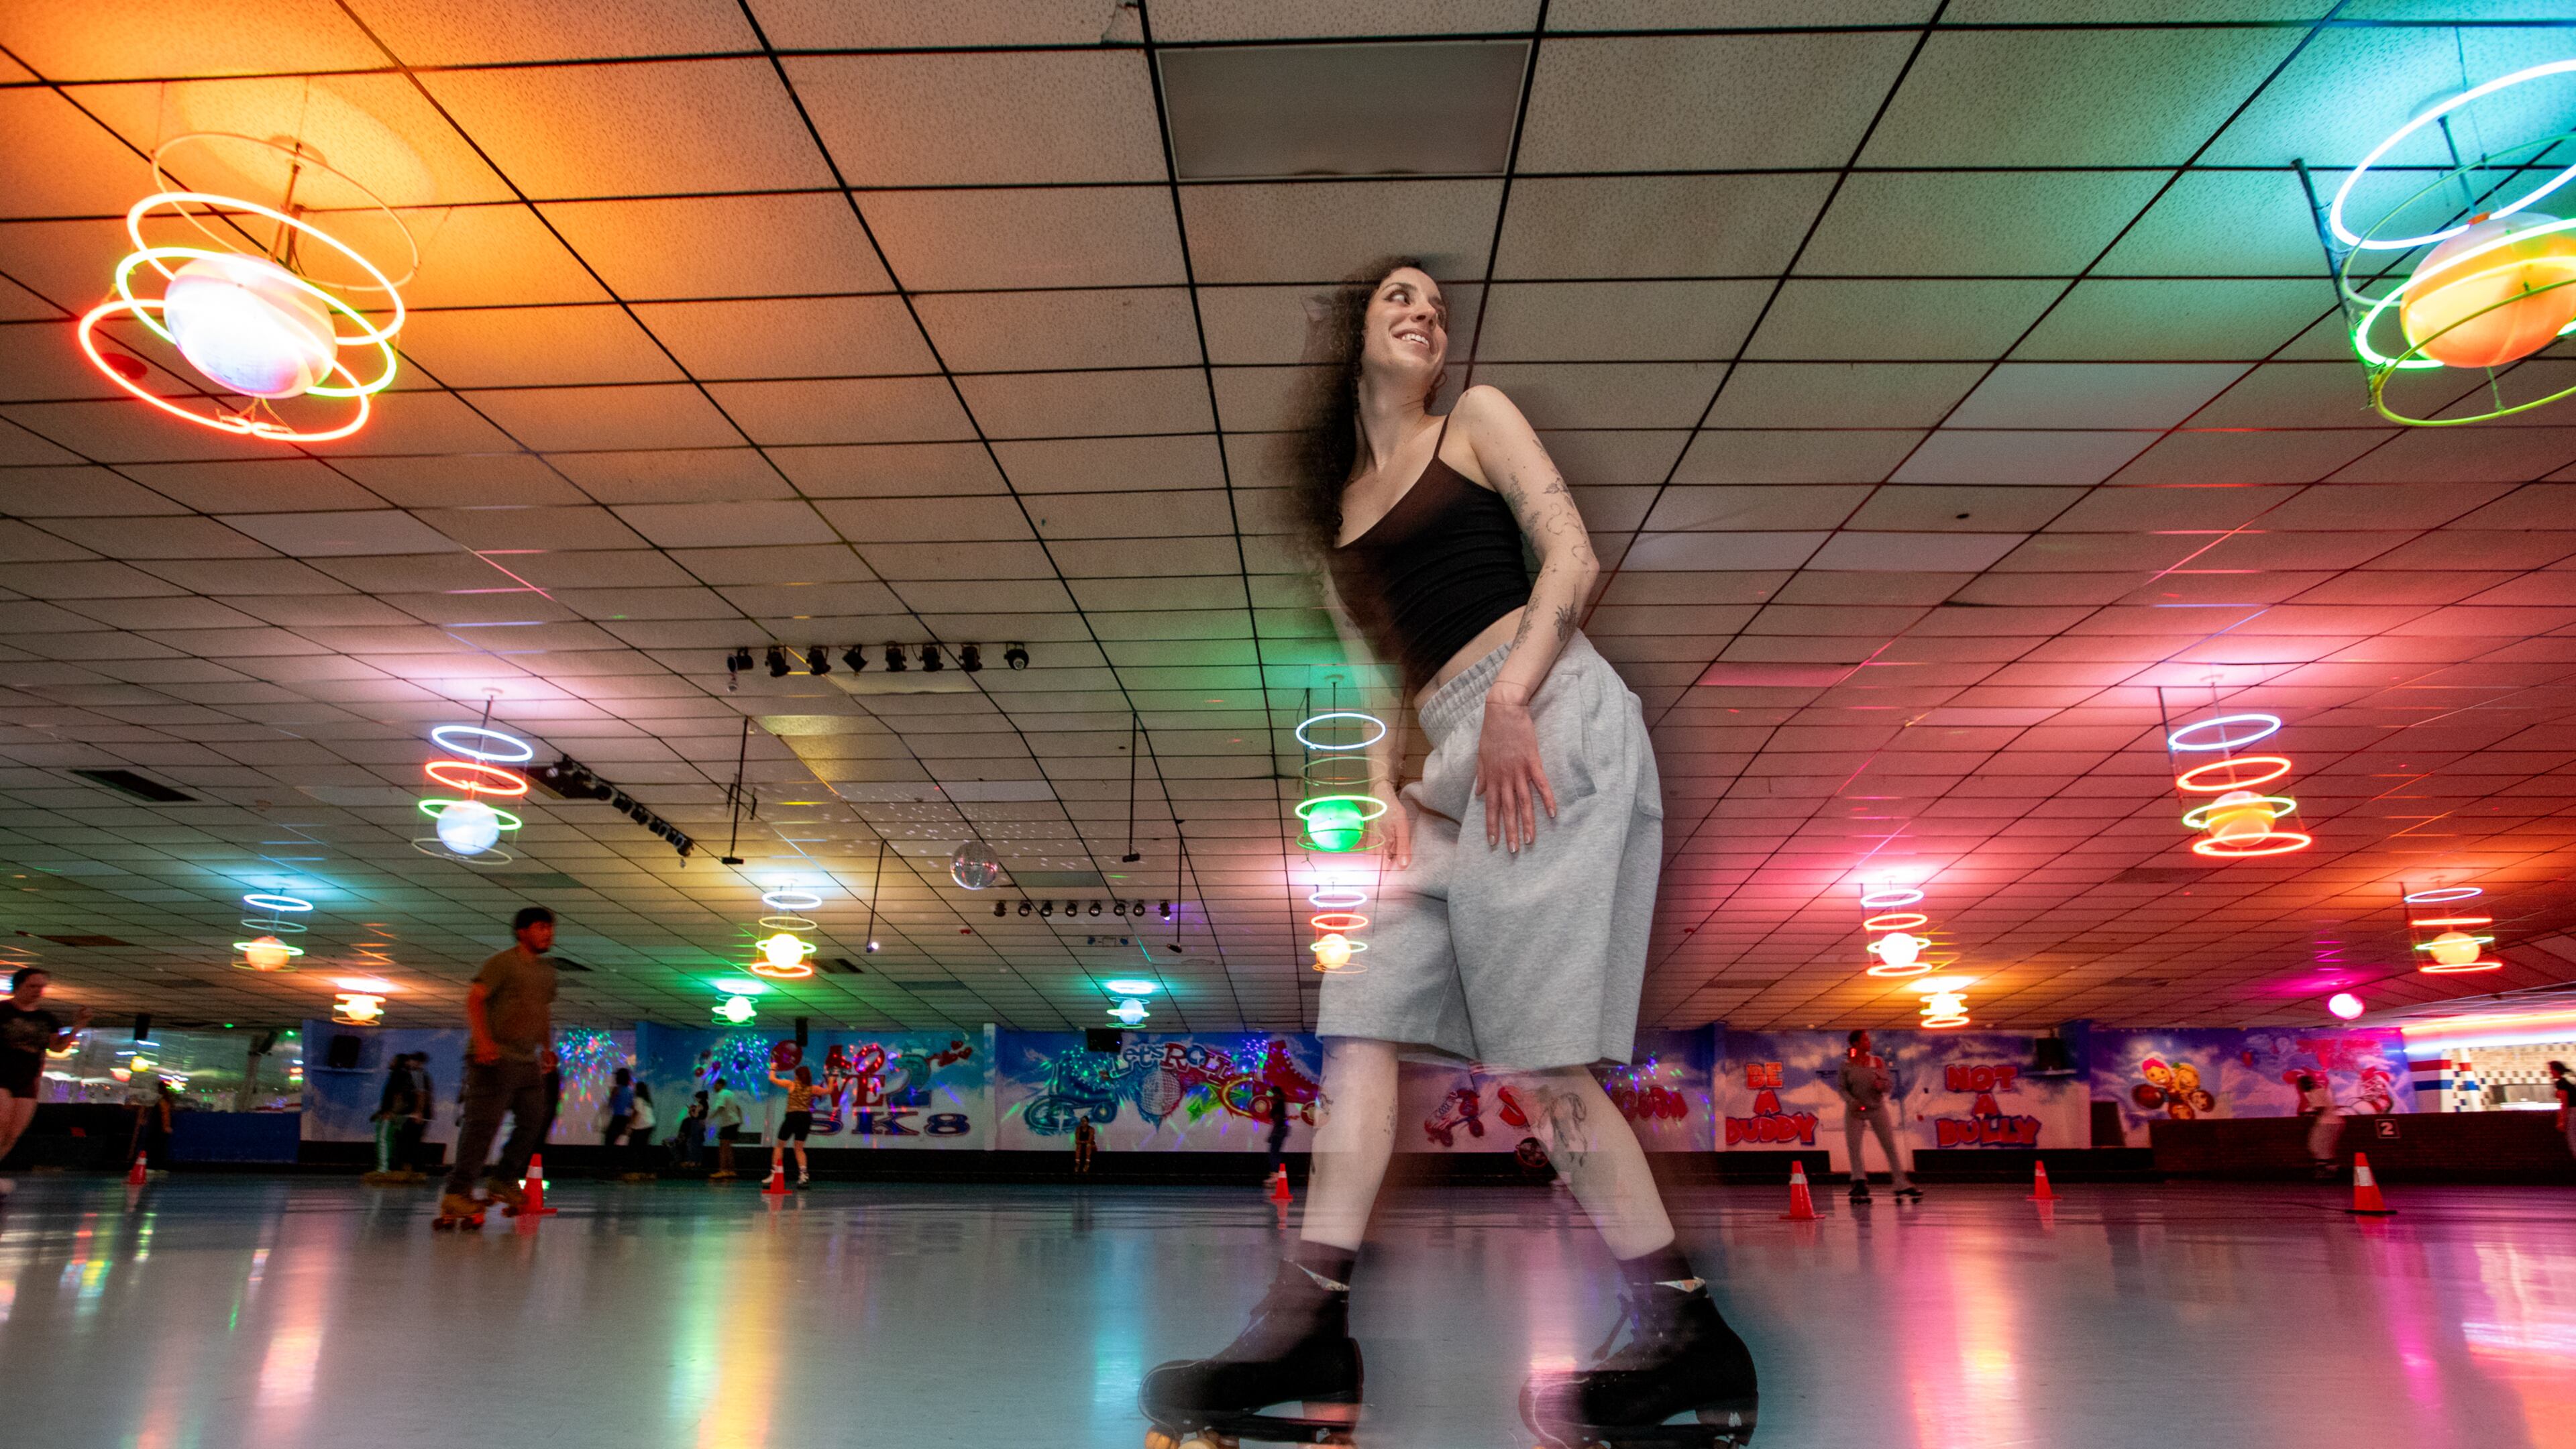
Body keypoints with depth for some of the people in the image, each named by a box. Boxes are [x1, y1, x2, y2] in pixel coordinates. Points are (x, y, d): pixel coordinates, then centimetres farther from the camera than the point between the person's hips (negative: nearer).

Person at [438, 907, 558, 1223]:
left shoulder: (547, 970, 16)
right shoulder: (502, 962, -7)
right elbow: (474, 999, -16)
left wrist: (547, 1048, 19)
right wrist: (482, 1040, -27)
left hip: (527, 1060, 8)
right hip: (495, 1058, -8)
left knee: (535, 1120, 8)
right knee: (484, 1123, -11)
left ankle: (504, 1181, 22)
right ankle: (456, 1194, -6)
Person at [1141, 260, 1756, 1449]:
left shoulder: (1476, 420, 12)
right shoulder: (1336, 505, 24)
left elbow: (1572, 556, -1)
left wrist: (1510, 701, -15)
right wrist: (1381, 792, 3)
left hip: (1549, 714, -6)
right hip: (1452, 762, 6)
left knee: (1534, 1045, -12)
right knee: (1363, 1009, -5)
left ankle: (1687, 1344, 1)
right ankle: (1308, 1330, -4)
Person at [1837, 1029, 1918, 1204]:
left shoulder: (1878, 1062, 1)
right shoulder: (1847, 1065, -3)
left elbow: (1890, 1084, 2)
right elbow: (1841, 1087, -5)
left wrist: (1881, 1085, -20)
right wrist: (1852, 1101, -21)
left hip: (1878, 1109, 1)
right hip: (1855, 1111, -1)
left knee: (1890, 1147, 0)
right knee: (1853, 1147, -2)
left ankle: (1899, 1183, 6)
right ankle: (1859, 1184, 10)